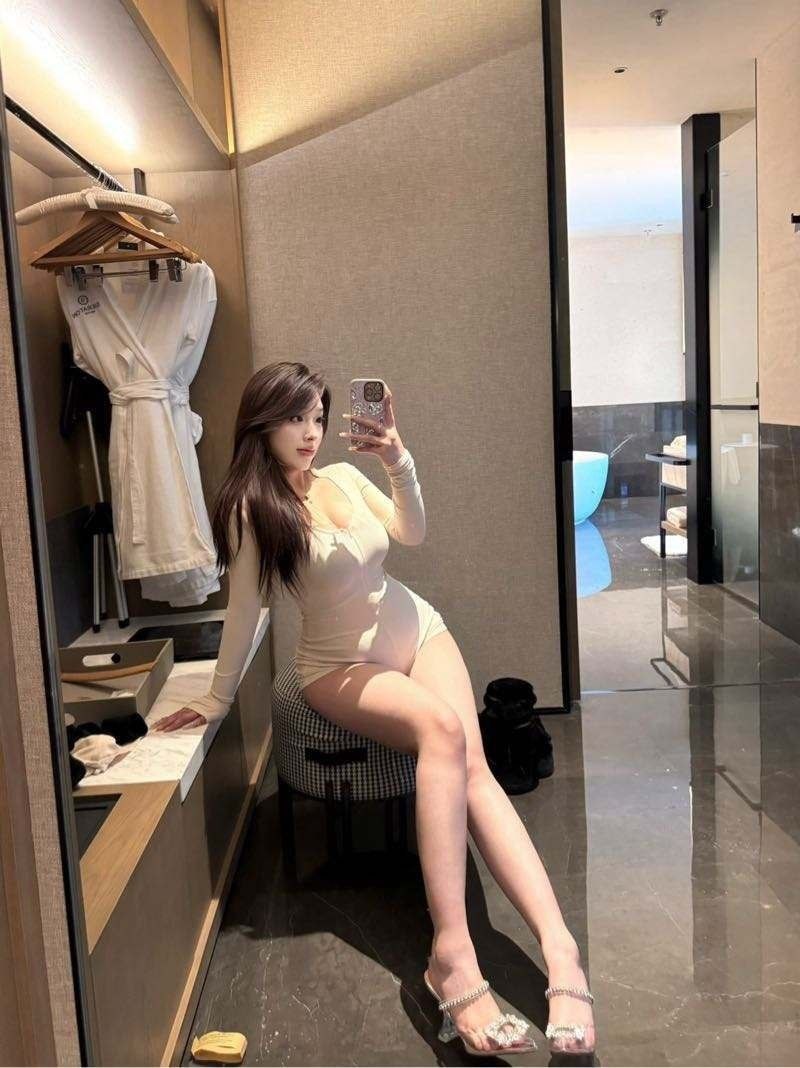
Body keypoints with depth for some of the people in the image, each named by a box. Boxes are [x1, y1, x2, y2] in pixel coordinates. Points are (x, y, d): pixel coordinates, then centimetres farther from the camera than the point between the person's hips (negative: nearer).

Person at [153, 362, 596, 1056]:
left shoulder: (344, 476, 5)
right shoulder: (253, 507, -8)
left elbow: (413, 533, -3)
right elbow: (245, 606, -6)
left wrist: (398, 463, -18)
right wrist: (218, 697, -3)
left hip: (418, 629, 4)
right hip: (340, 665, -4)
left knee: (473, 766, -23)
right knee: (443, 730, -35)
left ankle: (559, 947, -35)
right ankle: (452, 953, -41)